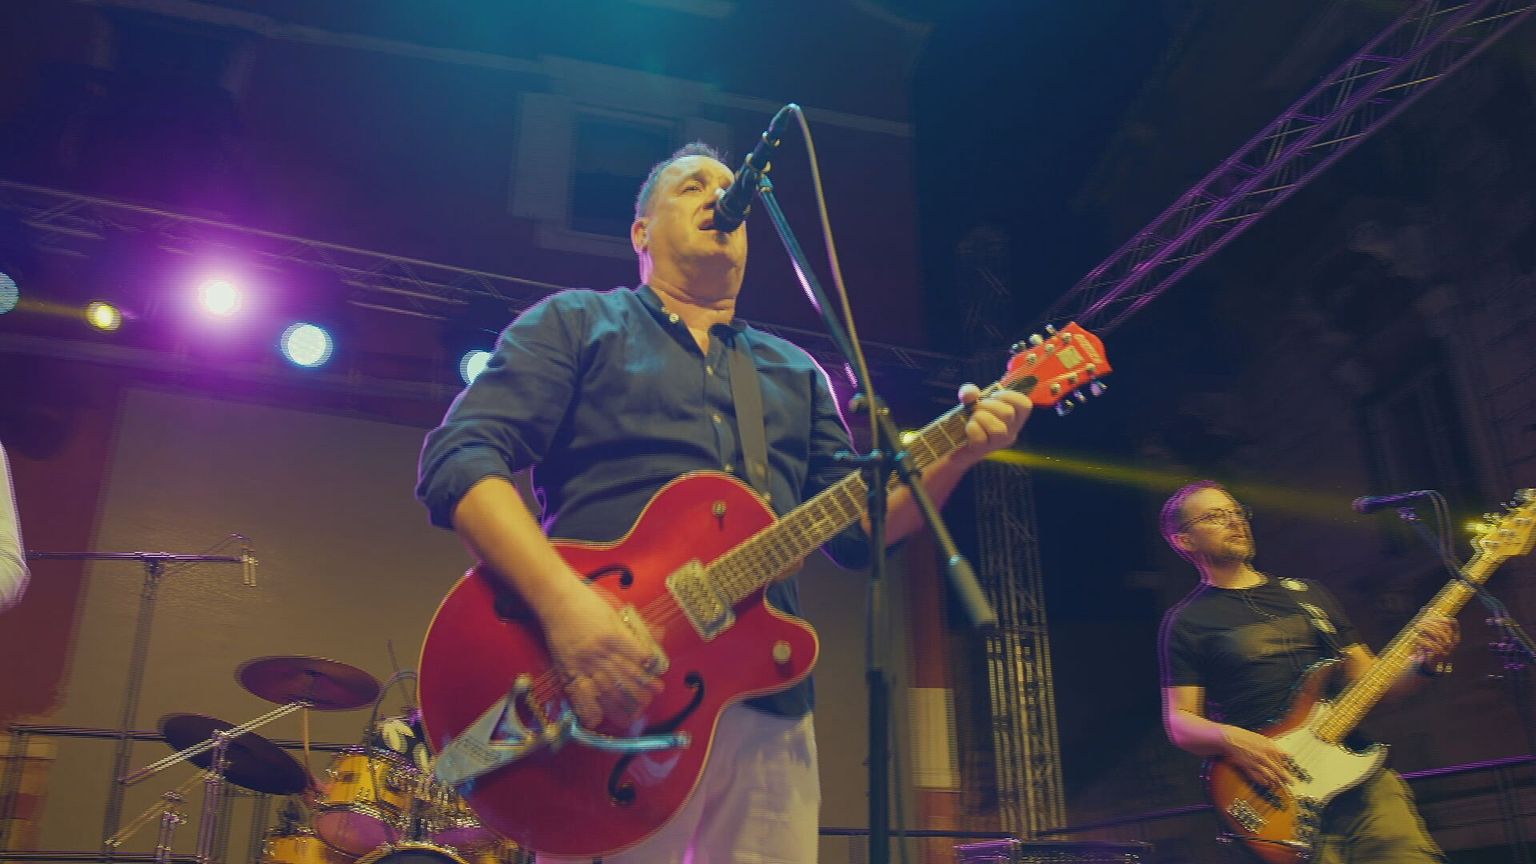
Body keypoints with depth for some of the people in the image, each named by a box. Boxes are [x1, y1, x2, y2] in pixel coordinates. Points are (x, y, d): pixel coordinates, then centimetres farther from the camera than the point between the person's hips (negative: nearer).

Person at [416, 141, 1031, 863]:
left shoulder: (795, 372, 22)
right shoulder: (578, 322, 7)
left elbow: (857, 530, 16)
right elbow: (458, 457, -7)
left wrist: (958, 453, -2)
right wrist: (562, 601, -23)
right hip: (609, 701, -4)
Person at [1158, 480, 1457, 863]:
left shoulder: (1306, 593, 20)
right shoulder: (1187, 621, 5)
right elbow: (1179, 722, 0)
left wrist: (1425, 662, 1)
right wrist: (1230, 738, -19)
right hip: (1277, 787, -4)